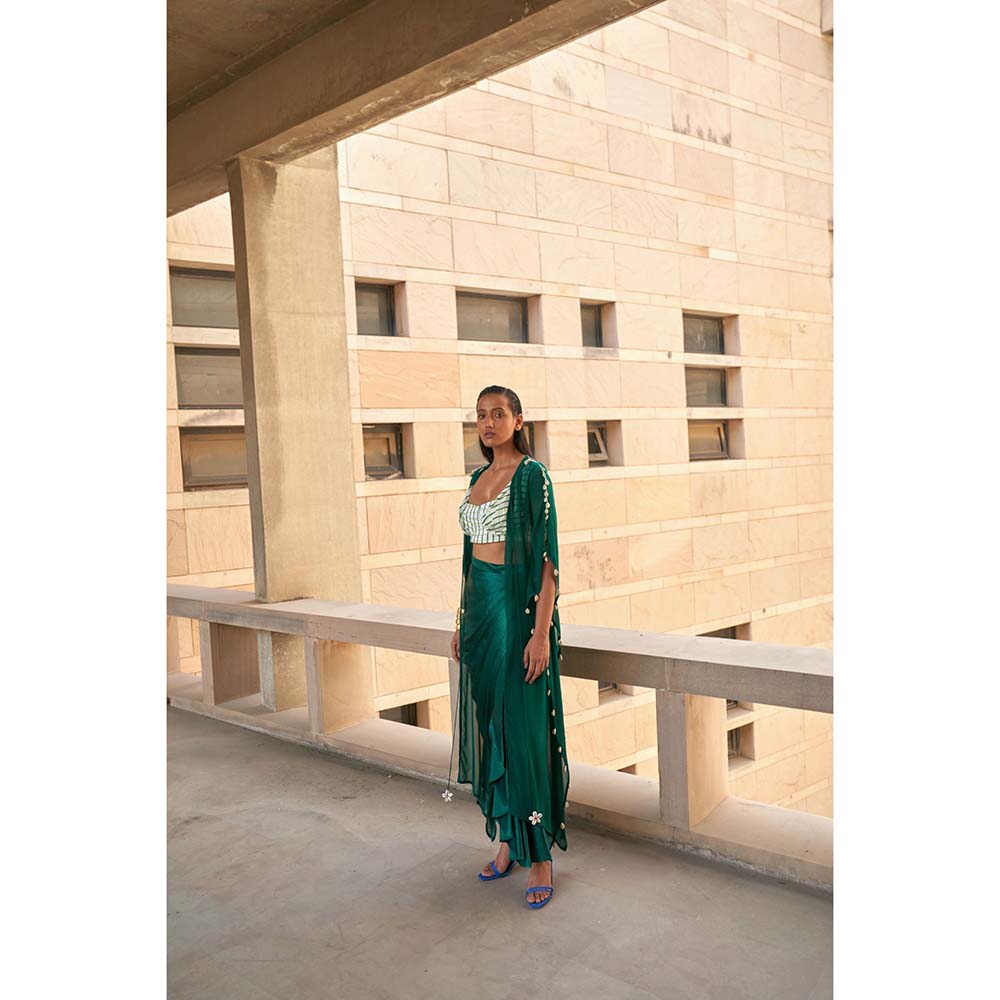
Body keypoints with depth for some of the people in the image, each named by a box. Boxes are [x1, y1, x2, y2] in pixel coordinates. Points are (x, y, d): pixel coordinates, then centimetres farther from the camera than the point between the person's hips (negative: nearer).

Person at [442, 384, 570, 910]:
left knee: (523, 728, -4)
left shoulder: (531, 474, -10)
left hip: (519, 605, -8)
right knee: (489, 724, 12)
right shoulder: (479, 477, 13)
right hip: (480, 605, 8)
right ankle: (508, 840, 25)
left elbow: (547, 557, -14)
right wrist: (462, 620, 16)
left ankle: (538, 855, 7)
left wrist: (541, 632, -20)